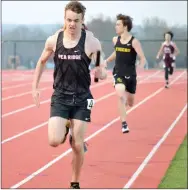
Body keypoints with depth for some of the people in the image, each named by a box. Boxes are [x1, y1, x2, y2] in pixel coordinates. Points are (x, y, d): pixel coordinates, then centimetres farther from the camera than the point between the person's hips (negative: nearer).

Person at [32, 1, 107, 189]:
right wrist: (35, 87, 9)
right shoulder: (54, 40, -4)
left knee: (77, 146, 1)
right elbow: (41, 62, 14)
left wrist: (101, 73, -30)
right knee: (54, 141, -14)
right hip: (60, 97, 1)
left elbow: (103, 72, -6)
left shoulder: (91, 42, -11)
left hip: (82, 99, -1)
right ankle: (64, 130, 23)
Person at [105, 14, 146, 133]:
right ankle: (124, 124, -19)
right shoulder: (115, 40, 0)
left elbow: (143, 59, -15)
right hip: (118, 73, 1)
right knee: (120, 96, -26)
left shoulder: (134, 42, -13)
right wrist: (106, 61, 11)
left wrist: (138, 69, -31)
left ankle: (126, 102, 54)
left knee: (130, 103, 14)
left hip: (130, 75, -1)